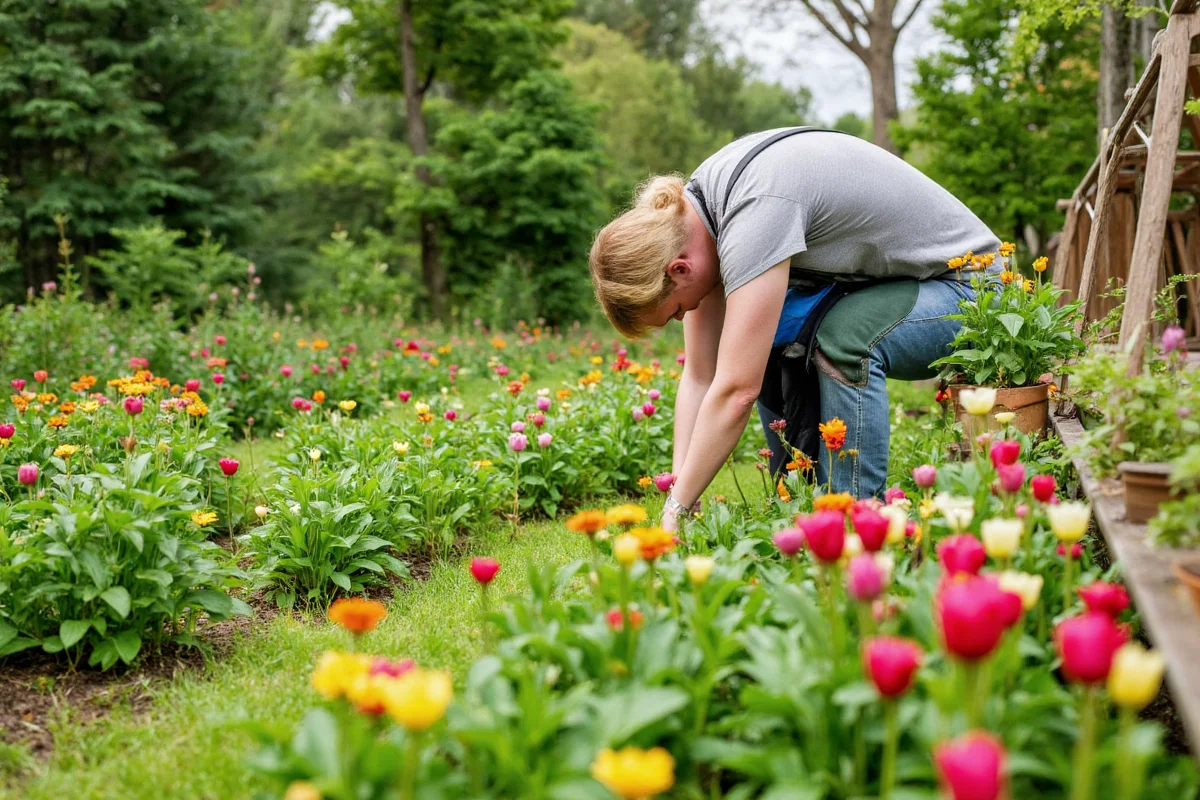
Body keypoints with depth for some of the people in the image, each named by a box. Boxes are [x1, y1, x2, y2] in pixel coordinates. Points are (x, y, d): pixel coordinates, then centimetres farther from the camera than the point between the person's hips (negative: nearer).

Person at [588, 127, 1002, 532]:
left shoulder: (756, 210, -33)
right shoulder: (693, 211, -6)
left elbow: (736, 392, -35)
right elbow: (699, 377, -5)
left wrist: (676, 510, -27)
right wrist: (675, 498, -12)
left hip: (965, 283, -9)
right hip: (887, 282, 9)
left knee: (843, 337, -33)